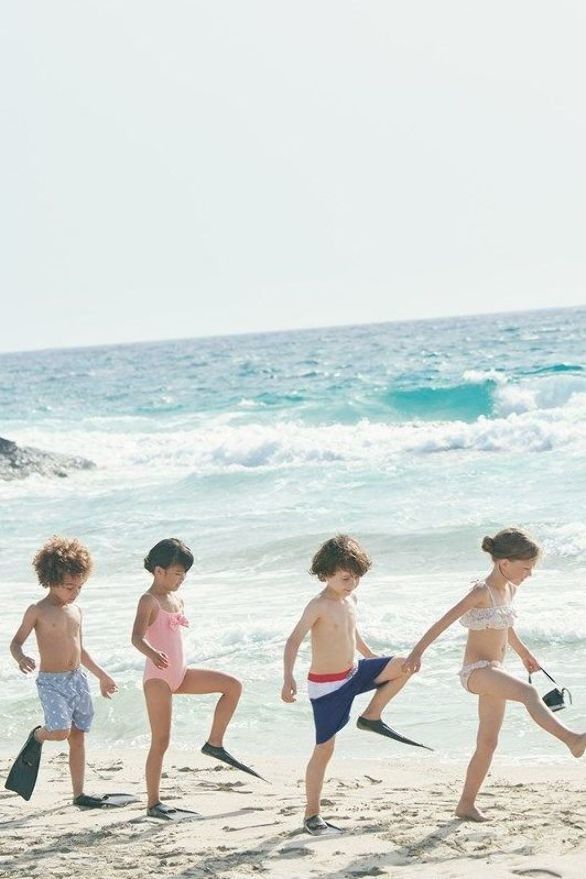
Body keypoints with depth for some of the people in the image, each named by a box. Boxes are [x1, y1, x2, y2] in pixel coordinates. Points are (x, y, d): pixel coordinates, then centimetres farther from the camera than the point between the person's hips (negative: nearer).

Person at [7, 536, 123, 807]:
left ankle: (79, 794, 13)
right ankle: (37, 737, 12)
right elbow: (16, 643, -7)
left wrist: (102, 676, 26)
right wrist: (21, 658, -30)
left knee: (79, 736, 6)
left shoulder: (75, 611, 11)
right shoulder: (37, 611, -7)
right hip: (51, 682, -6)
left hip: (77, 679, 6)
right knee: (61, 731, -23)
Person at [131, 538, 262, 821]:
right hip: (158, 677, -8)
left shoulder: (177, 601, 12)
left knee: (233, 686, -3)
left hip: (180, 674, 8)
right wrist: (152, 653, -48)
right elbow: (137, 637, -28)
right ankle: (153, 803, 3)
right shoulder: (149, 601, -13)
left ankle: (214, 744, 3)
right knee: (161, 741, -4)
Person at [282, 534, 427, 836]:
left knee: (403, 666, -4)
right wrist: (288, 679, -38)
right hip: (326, 685, -7)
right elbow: (294, 640, -26)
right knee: (324, 749, -2)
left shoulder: (350, 599, 5)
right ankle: (312, 815, 7)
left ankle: (371, 717, 9)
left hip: (353, 673, 7)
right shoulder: (318, 606, -19)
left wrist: (373, 658, 35)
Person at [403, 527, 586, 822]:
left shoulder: (509, 590, 10)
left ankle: (467, 804, 20)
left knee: (488, 743, 11)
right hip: (477, 671, -9)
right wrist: (417, 652, -22)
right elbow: (444, 621, -18)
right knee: (529, 693, -33)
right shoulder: (481, 591, -15)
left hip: (493, 673, 9)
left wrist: (523, 652, 38)